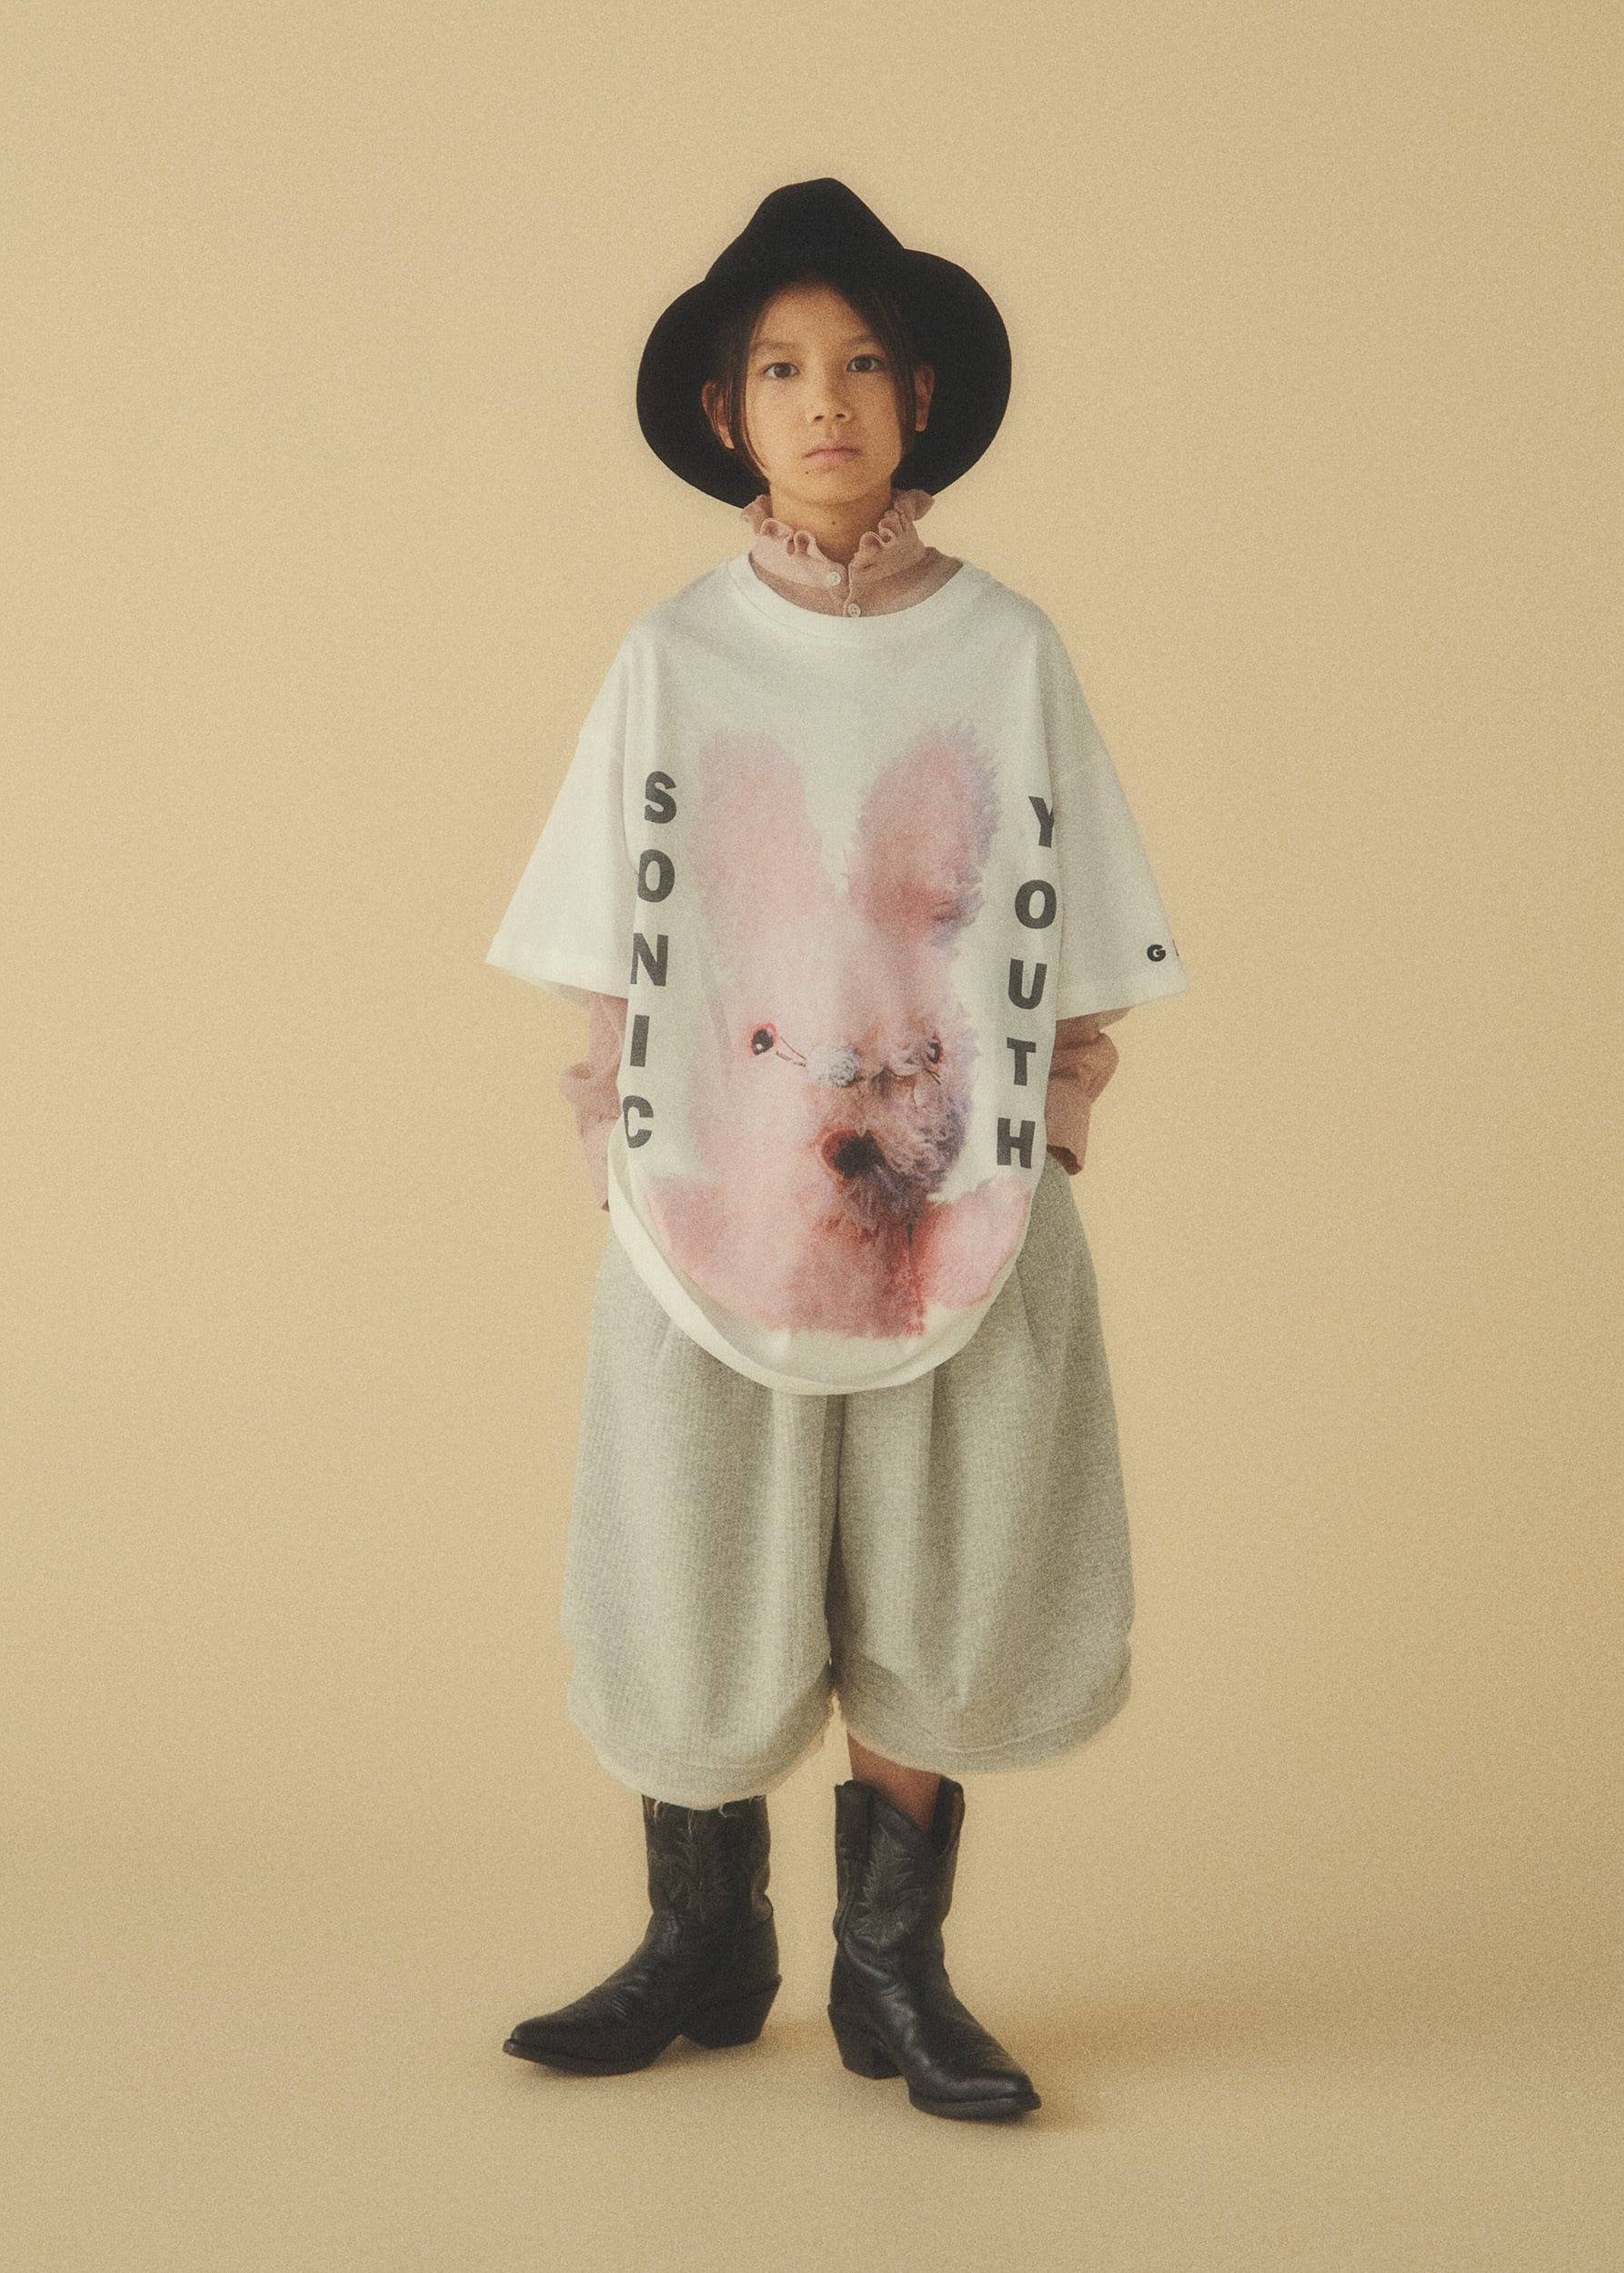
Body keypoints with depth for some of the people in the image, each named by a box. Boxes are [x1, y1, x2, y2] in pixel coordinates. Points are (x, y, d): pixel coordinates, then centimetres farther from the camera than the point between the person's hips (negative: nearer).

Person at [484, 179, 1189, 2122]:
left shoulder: (1009, 651, 1)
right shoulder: (675, 656, 2)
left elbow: (1078, 960, 3)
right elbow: (610, 962, 4)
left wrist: (1046, 1169, -3)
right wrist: (621, 1170, -2)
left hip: (956, 1209, 0)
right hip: (713, 1205, 0)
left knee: (928, 1597, 7)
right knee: (697, 1597, 7)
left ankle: (893, 1967, 23)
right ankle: (703, 1949, 26)